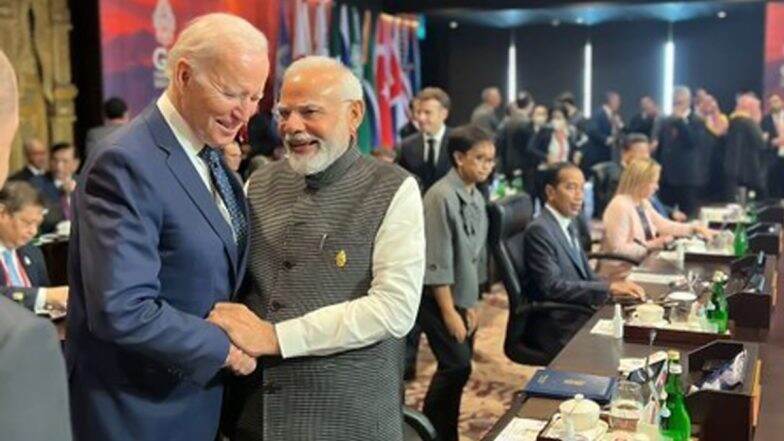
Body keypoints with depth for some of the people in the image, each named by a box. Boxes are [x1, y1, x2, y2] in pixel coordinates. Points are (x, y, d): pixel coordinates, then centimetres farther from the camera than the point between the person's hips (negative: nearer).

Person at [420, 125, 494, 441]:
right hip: (438, 298, -8)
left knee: (458, 367, 10)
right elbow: (437, 262, -19)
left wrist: (471, 303, 12)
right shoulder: (441, 196, -18)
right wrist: (449, 311, -17)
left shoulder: (477, 198, 6)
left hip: (461, 297, 8)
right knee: (456, 366, -11)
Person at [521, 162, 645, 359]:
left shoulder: (568, 224, 13)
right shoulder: (539, 230, -14)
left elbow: (586, 275, 15)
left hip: (575, 316, 8)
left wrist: (618, 288, -4)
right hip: (555, 329, -8)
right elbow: (552, 286, -21)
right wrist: (608, 288, -22)